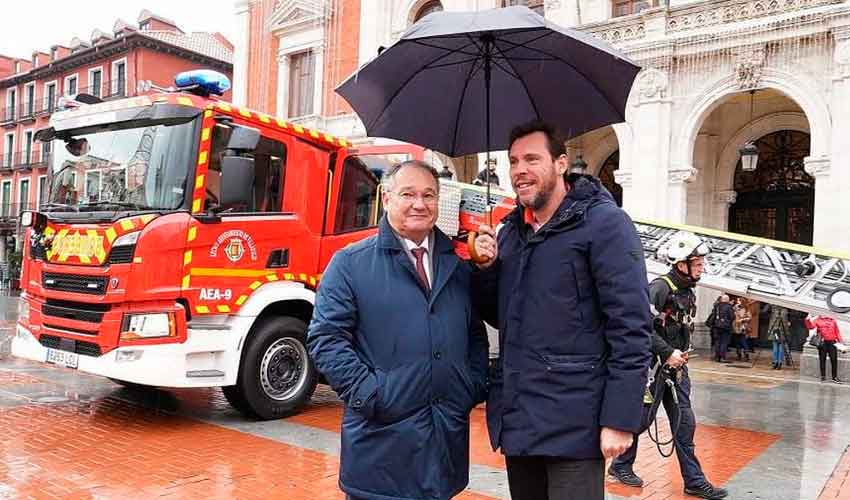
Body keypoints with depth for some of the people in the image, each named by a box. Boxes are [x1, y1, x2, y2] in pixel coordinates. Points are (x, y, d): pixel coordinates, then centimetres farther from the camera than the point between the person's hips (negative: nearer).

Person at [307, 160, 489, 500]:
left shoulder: (458, 268, 13)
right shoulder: (350, 263, -2)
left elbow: (477, 336, 19)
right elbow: (326, 337, -8)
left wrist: (476, 386, 5)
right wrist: (367, 393, -15)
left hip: (449, 436, 4)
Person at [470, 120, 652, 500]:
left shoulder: (602, 222, -9)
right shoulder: (510, 231, 12)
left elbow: (630, 327, -14)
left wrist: (620, 419, -18)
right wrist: (486, 268, -2)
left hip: (572, 422, -6)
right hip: (516, 417, 7)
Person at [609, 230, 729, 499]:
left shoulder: (688, 292, 9)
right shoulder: (660, 287, -18)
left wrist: (682, 354, 10)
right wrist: (668, 352, -24)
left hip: (676, 366, 8)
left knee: (685, 423, 7)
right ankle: (620, 465, 25)